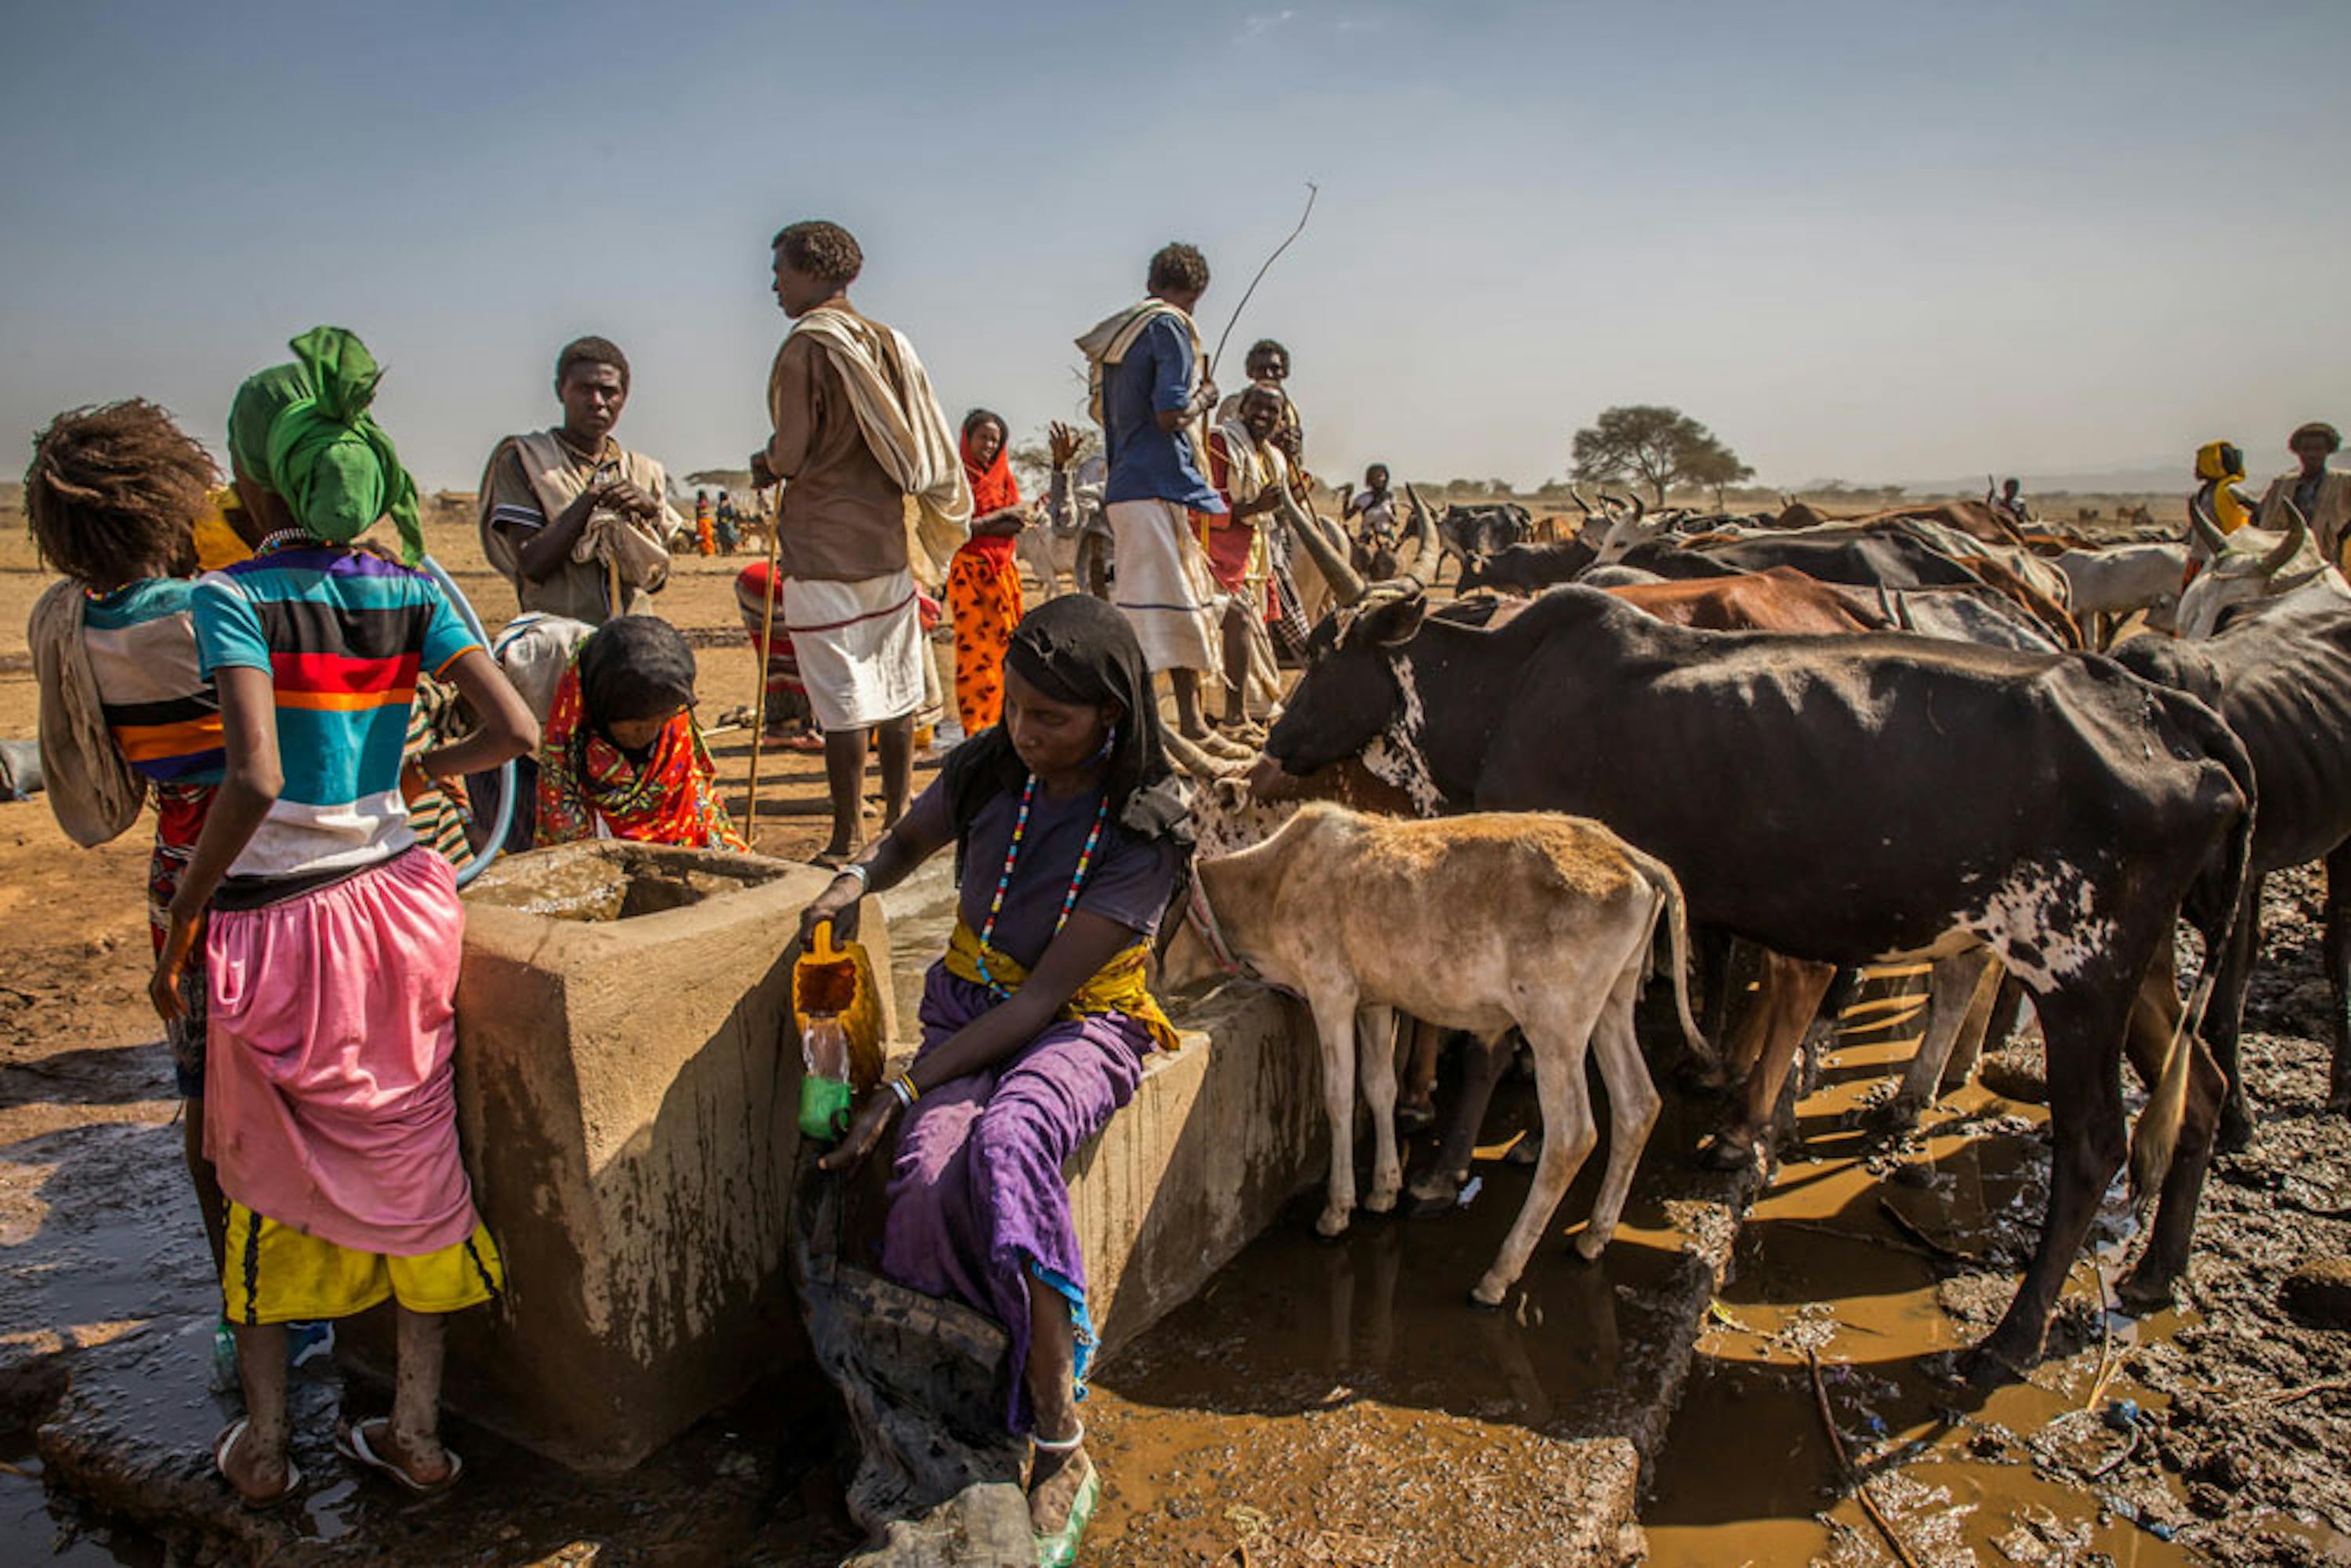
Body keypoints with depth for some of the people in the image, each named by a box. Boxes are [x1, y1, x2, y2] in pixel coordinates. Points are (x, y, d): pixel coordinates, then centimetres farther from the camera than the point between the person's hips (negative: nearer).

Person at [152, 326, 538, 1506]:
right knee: (407, 1163, 15)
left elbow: (254, 780, -23)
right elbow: (516, 732, -8)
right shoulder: (409, 592, -1)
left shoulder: (234, 597, -13)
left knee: (267, 1179, 17)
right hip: (395, 902, 4)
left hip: (276, 922, -3)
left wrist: (181, 922, -12)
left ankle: (262, 1444, 31)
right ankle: (418, 1434, 27)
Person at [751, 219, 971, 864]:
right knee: (894, 691, 11)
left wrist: (763, 465, 9)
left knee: (842, 700, -3)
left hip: (823, 550, -7)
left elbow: (791, 455, -14)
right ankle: (897, 820, 21)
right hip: (887, 541, 7)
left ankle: (848, 839, 3)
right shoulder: (887, 343, 10)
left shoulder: (806, 346, -10)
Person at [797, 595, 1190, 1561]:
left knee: (1006, 1142, -36)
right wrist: (856, 881, -6)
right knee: (930, 1176, -28)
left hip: (1083, 1024, -4)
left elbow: (1044, 996, -20)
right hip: (969, 1006, 4)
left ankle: (1060, 1443, -23)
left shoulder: (1143, 832, -17)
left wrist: (901, 1090, -24)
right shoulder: (989, 768, -4)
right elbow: (909, 840, 18)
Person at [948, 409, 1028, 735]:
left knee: (1005, 642, 2)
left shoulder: (1002, 477, 16)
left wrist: (978, 525, -12)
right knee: (975, 647, -9)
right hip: (969, 570, -5)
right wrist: (996, 518, -10)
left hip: (1002, 570, 6)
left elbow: (1017, 523, 4)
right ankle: (976, 730, -8)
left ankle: (1000, 723, 8)